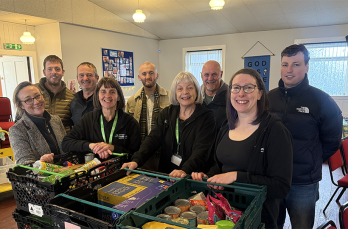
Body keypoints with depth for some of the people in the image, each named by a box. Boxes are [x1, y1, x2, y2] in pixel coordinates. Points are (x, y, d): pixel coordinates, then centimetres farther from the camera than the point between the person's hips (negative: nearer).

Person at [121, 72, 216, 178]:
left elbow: (201, 150, -13)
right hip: (165, 175, 3)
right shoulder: (167, 113, 11)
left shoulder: (206, 117, -1)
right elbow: (153, 139, 1)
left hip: (193, 177, -3)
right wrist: (136, 161, -16)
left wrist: (185, 170, -31)